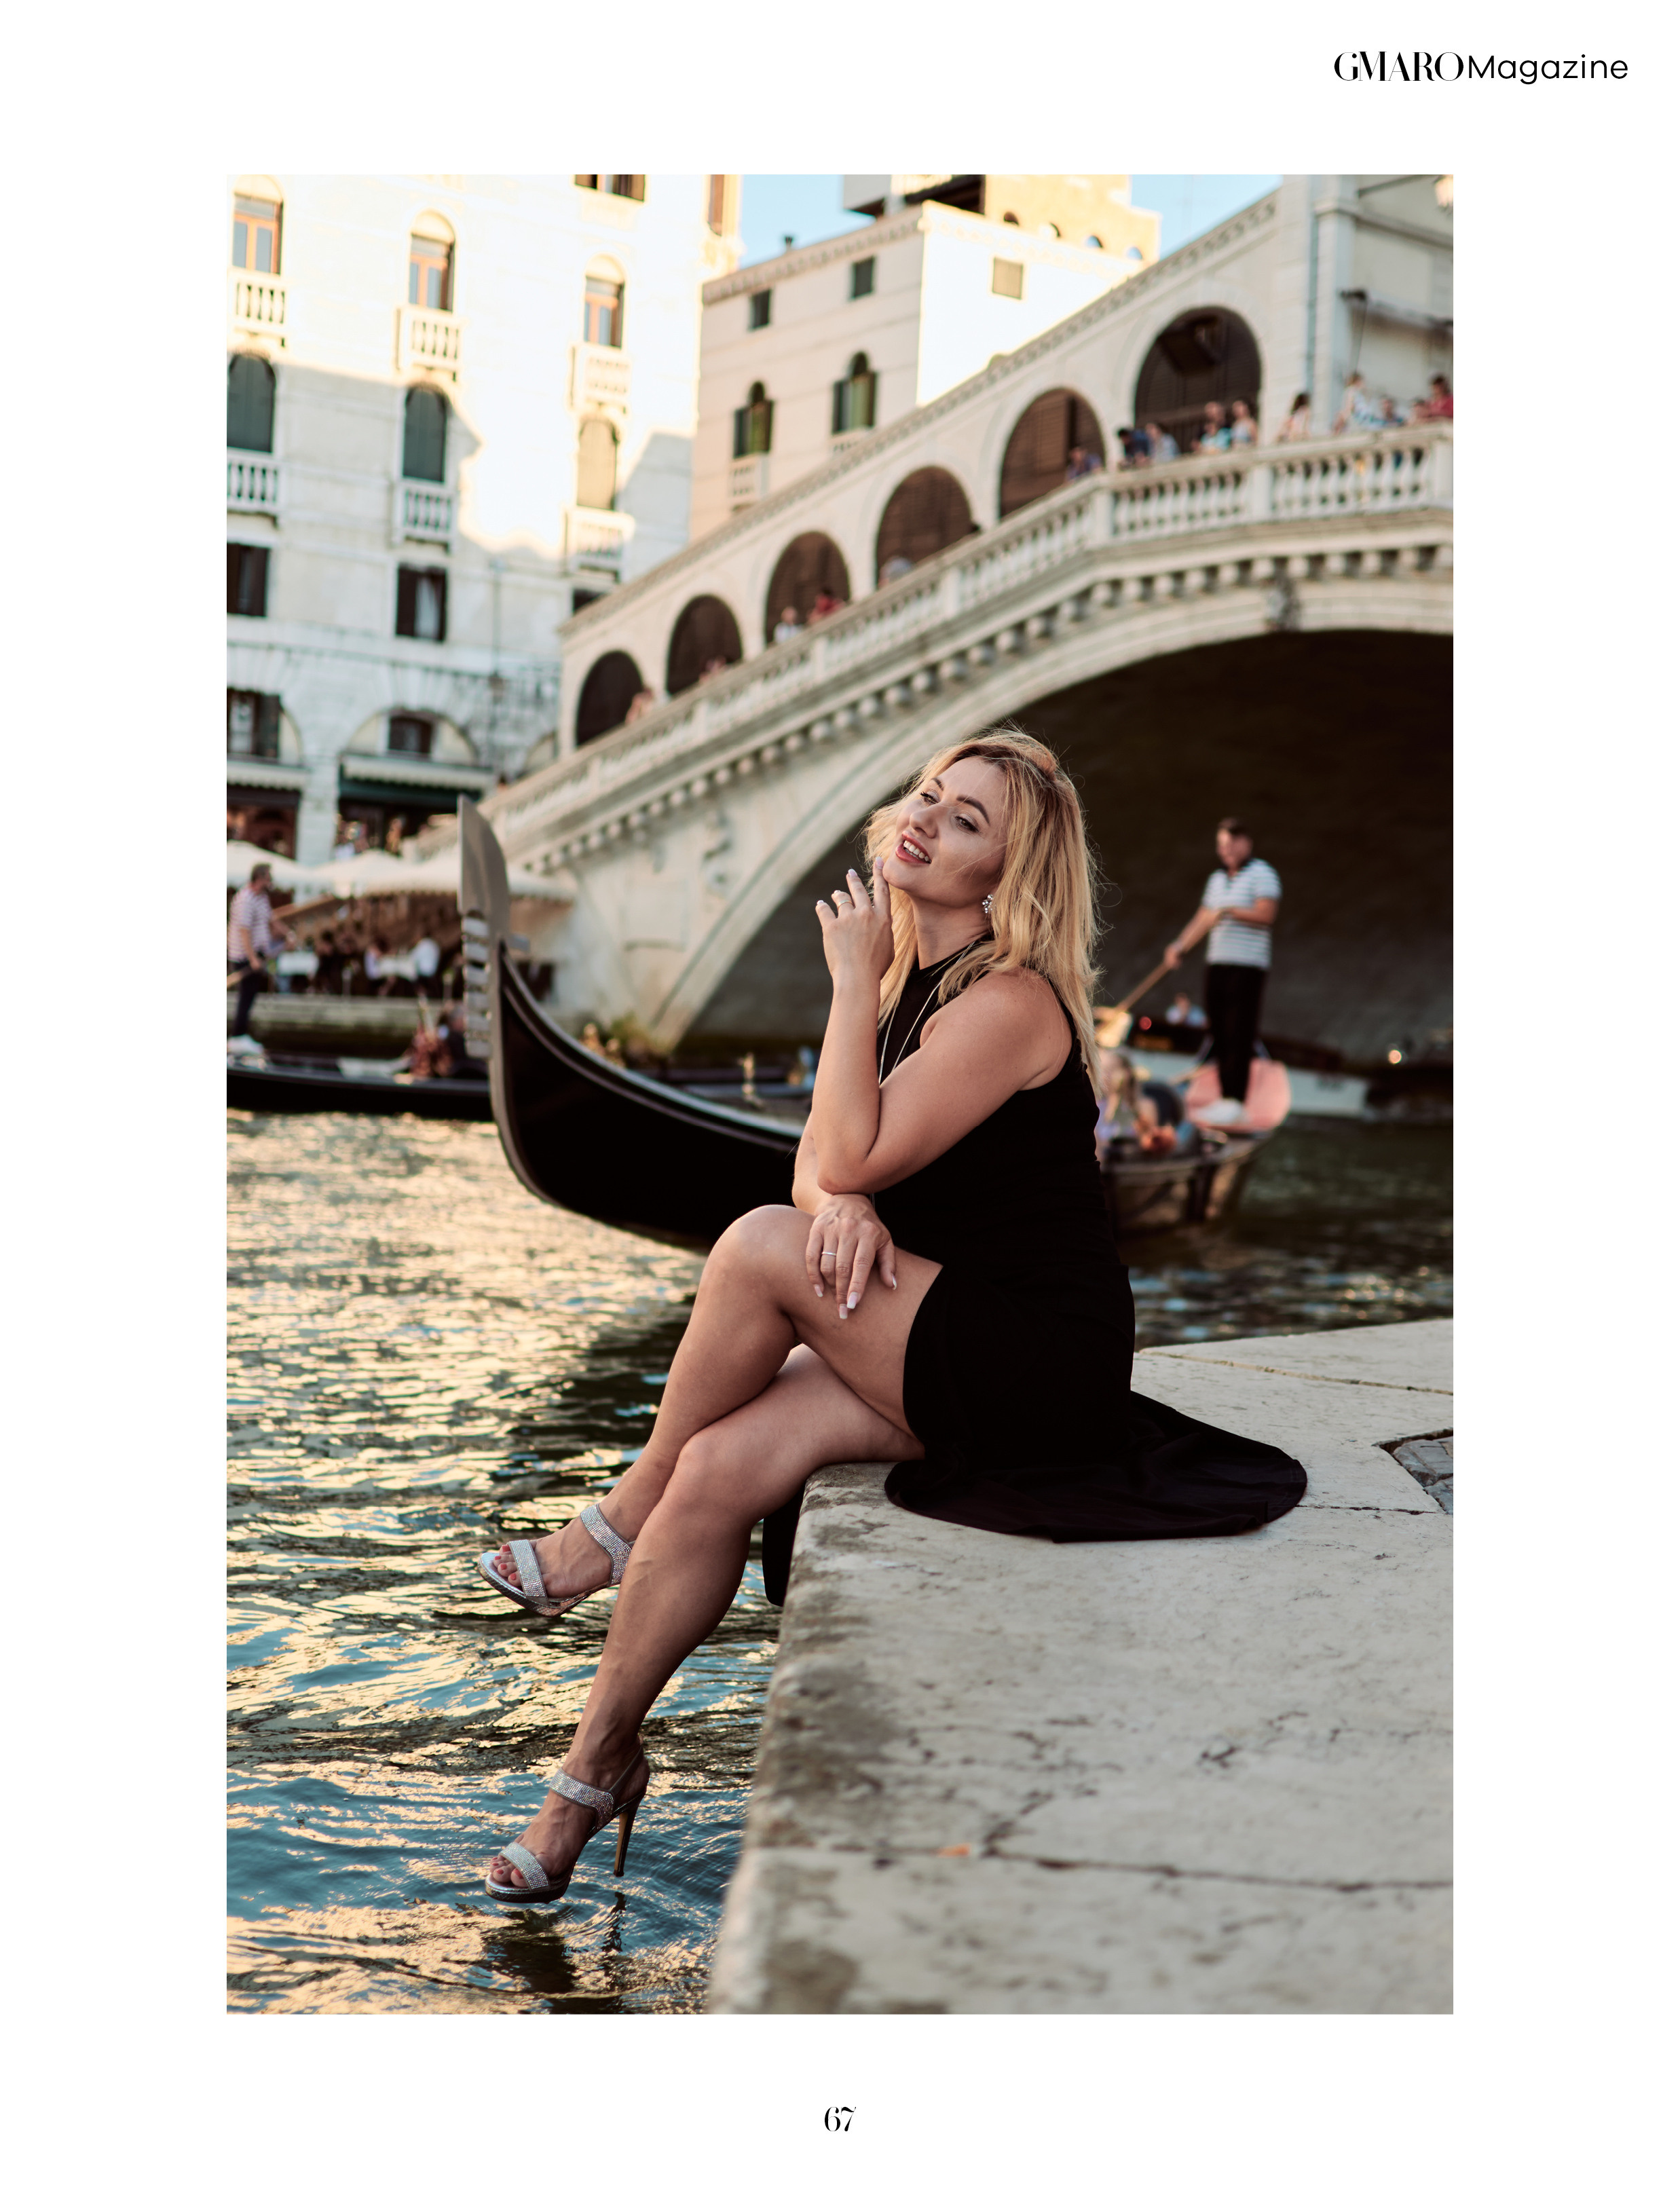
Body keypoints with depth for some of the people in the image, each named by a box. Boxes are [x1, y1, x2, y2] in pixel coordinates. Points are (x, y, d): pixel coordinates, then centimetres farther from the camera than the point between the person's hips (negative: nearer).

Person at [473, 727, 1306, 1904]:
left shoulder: (1008, 1002, -16)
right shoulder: (907, 979, 11)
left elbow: (852, 1159, -21)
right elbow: (822, 1164, 9)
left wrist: (853, 984, -14)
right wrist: (847, 1208, -15)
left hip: (1043, 1359, -7)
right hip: (945, 1349, 7)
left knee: (763, 1248, -24)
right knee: (719, 1469, -15)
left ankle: (621, 1520, -2)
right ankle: (596, 1767, -3)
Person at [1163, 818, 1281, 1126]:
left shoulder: (1263, 874, -3)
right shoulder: (1217, 878, 19)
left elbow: (1266, 915, -16)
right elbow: (1203, 920, 19)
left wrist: (1228, 910, -22)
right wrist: (1180, 945, 5)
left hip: (1248, 965, -7)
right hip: (1218, 962, 7)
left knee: (1239, 1034, -10)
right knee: (1221, 1033, 4)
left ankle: (1236, 1102, -12)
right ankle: (1224, 1098, 7)